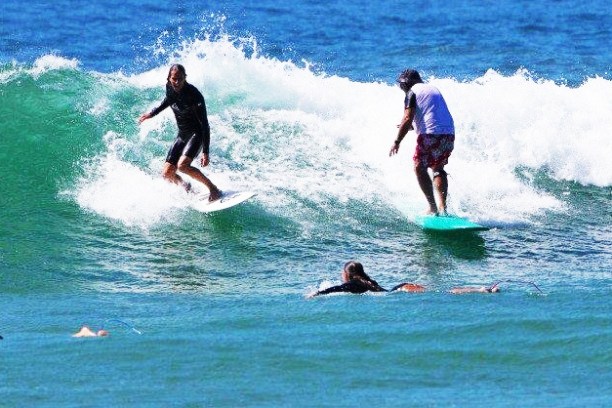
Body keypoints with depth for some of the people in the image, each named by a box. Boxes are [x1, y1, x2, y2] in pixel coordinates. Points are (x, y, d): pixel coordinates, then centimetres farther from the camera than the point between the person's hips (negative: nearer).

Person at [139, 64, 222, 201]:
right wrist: (152, 113, 20)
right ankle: (186, 188, 31)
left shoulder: (194, 96, -26)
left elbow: (204, 124, -24)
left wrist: (205, 152, -29)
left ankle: (213, 189, -16)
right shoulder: (170, 88, -8)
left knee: (183, 165, -29)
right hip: (182, 135, 7)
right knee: (167, 173, 0)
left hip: (197, 134, -7)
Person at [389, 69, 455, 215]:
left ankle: (433, 207, -6)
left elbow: (408, 118, -9)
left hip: (430, 134, -7)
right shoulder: (433, 89, 24)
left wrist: (397, 142, -6)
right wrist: (413, 126, 36)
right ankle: (443, 206, 9)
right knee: (438, 168, 21)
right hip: (449, 133, 7)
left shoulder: (412, 93, 2)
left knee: (420, 168, 5)